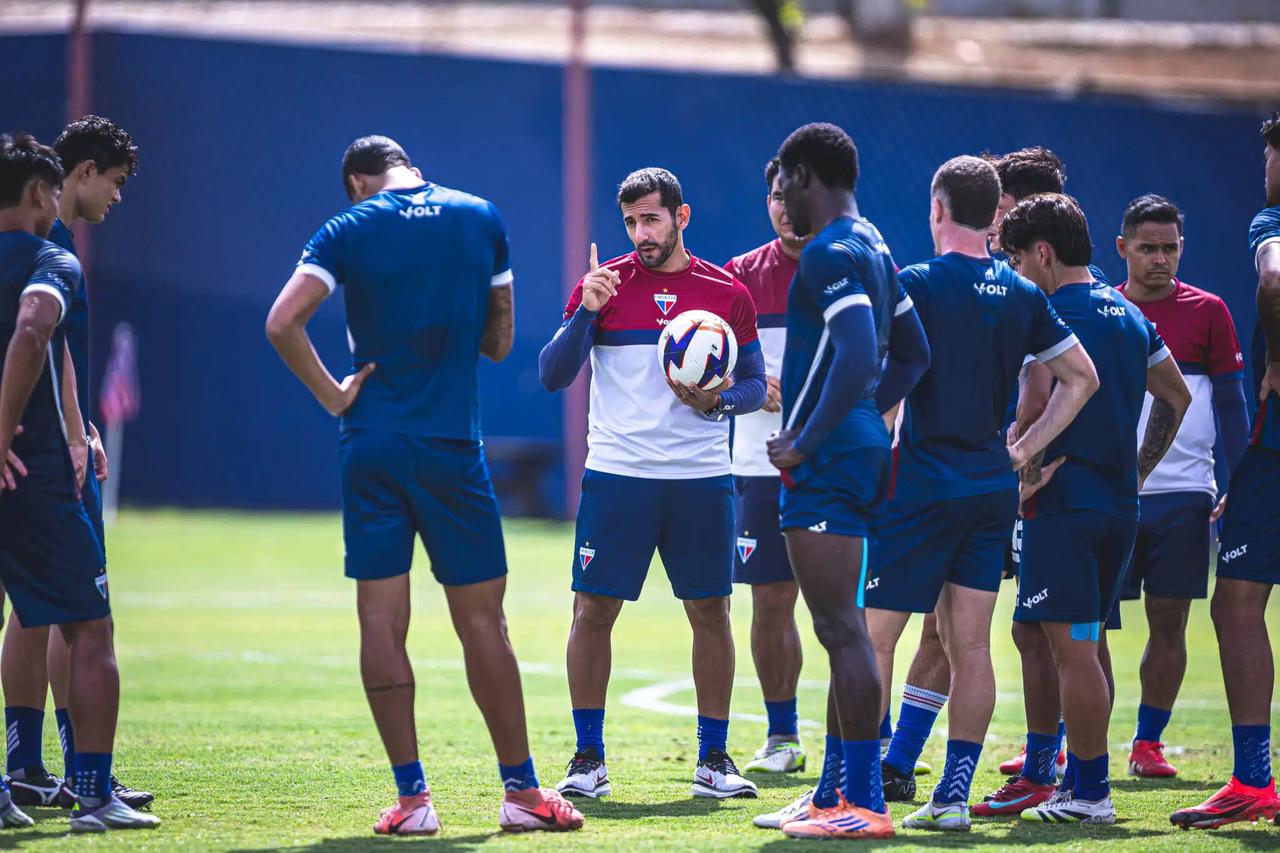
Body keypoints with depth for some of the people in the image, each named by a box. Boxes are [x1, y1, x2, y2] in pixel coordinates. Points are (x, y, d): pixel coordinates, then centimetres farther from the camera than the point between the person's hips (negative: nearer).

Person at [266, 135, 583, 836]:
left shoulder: (348, 230, -1)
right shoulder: (480, 218, 6)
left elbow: (282, 322, -13)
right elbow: (499, 337, 14)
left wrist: (332, 397, -4)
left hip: (371, 445, -1)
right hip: (452, 446, 1)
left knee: (381, 620, 2)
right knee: (482, 620, 5)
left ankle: (411, 796, -1)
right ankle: (521, 791, 8)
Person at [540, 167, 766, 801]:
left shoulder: (726, 292, 6)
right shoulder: (602, 285, 3)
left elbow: (755, 385, 11)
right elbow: (552, 375, -2)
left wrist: (715, 402, -10)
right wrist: (585, 313, -16)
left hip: (702, 479, 1)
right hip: (617, 474, -1)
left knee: (711, 613, 3)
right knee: (593, 610, -2)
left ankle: (713, 759, 12)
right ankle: (588, 760, 7)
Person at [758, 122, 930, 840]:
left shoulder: (831, 254, -14)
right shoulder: (874, 248, 17)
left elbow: (857, 356, -26)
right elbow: (913, 356, 23)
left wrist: (806, 444, -20)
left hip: (827, 461, -11)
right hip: (863, 452, 11)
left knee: (841, 629, -10)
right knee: (845, 628, 14)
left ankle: (865, 805, -11)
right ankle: (835, 792, 20)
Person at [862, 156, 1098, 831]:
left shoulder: (915, 285, -10)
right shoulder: (1022, 296, 8)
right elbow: (1082, 378, 13)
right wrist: (1025, 448, 14)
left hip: (922, 484, -6)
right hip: (992, 486, 6)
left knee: (873, 634, -1)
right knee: (970, 644, 7)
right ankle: (954, 794, 6)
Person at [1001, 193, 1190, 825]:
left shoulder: (1051, 314, -10)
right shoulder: (1129, 315, 15)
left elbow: (1038, 401, -22)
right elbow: (1176, 397, 22)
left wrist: (1013, 466, -9)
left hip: (1064, 495, -8)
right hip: (1119, 501, 8)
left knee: (1071, 647, -6)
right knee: (1085, 643, 15)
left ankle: (1089, 794, -7)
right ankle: (1081, 779, 18)